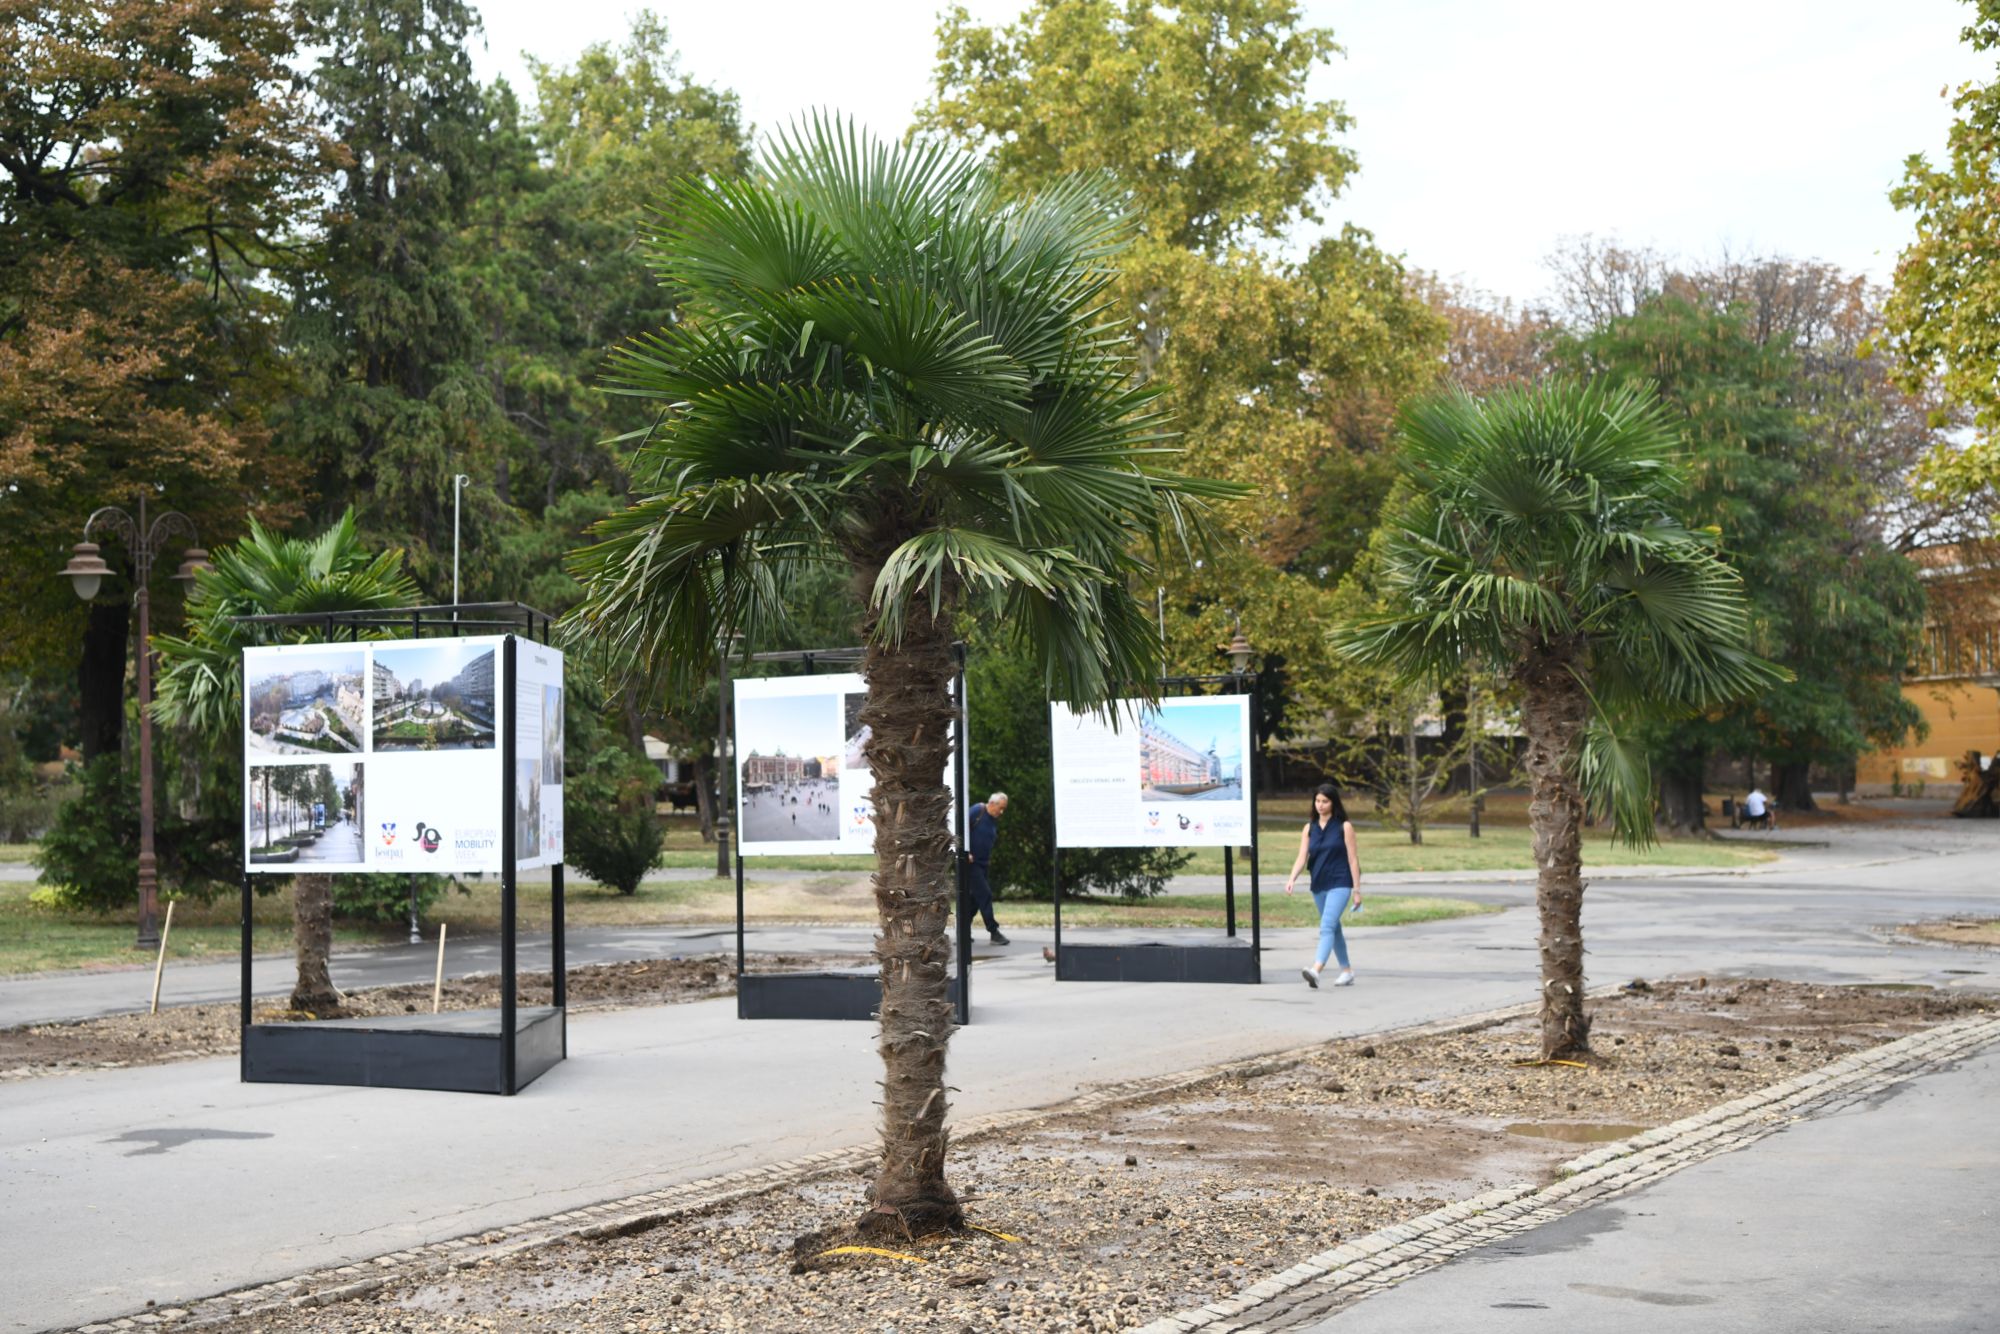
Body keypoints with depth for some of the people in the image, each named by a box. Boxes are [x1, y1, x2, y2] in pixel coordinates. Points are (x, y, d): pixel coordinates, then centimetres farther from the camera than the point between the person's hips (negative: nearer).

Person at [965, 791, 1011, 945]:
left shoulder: (994, 820, 11)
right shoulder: (977, 811, -12)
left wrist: (989, 858, 10)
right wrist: (966, 852, -20)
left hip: (982, 863, 8)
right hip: (970, 862, -8)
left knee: (976, 898, 10)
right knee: (985, 894, -10)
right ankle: (993, 931, -7)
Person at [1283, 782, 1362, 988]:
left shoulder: (1344, 827, -4)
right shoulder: (1309, 828, 7)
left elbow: (1352, 859, -3)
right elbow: (1302, 857, 1)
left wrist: (1357, 890, -5)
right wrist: (1292, 879, -16)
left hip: (1339, 884, -6)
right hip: (1318, 885, 6)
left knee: (1327, 926, -20)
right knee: (1334, 929, 15)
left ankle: (1316, 971, -34)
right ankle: (1347, 971, 28)